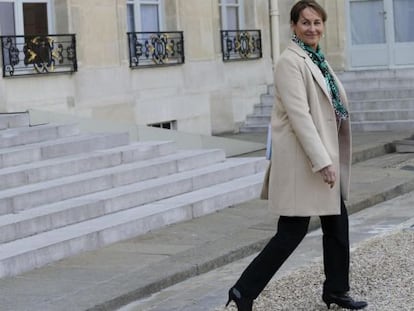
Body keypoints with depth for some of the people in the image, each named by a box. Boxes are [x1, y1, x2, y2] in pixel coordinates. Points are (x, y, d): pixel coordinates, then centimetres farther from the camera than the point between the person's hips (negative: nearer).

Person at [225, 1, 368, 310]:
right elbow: (299, 114, -21)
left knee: (337, 222, 14)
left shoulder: (318, 60, 13)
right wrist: (322, 161, -23)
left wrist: (330, 158, 14)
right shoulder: (291, 61, -14)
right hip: (302, 160, -9)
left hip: (323, 155, 9)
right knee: (293, 230, -6)